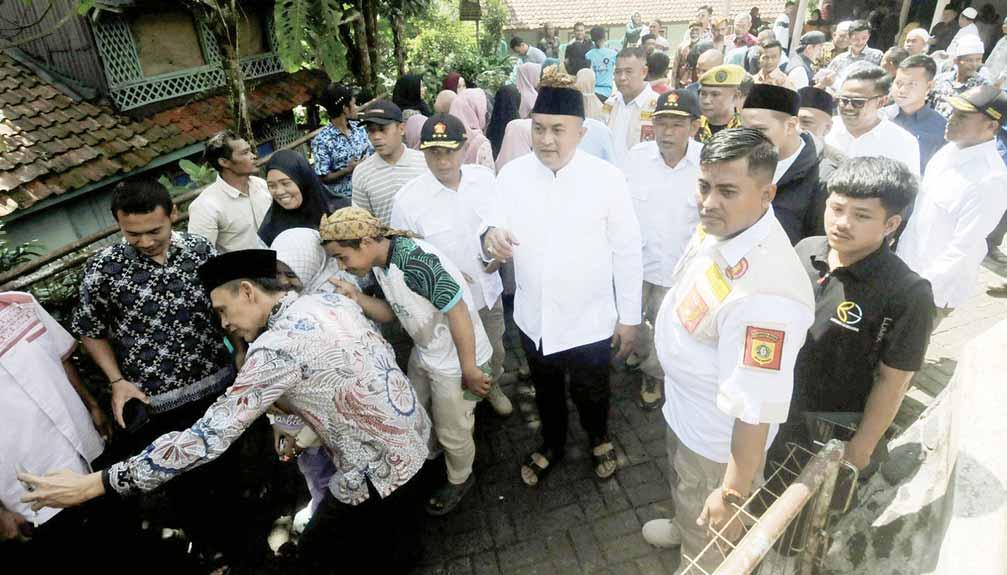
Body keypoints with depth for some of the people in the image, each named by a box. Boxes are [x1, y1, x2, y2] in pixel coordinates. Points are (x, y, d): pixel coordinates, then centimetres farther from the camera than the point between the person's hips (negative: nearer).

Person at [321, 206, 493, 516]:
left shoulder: (416, 261, -33)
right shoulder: (379, 263, -4)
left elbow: (458, 313, -29)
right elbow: (390, 312, 5)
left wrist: (469, 371, -22)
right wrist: (357, 298, -13)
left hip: (456, 361, -8)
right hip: (424, 353, 9)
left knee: (452, 432, 13)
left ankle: (460, 480, 43)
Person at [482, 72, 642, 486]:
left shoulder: (606, 178, -15)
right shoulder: (511, 174, -9)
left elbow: (627, 252, -9)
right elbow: (497, 226, -7)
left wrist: (630, 316, -4)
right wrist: (491, 235, -32)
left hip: (589, 320, -2)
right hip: (533, 318, 3)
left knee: (590, 393, 20)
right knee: (545, 390, 26)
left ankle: (599, 440, 55)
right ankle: (552, 444, 56)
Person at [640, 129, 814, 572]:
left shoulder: (764, 294, -41)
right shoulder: (718, 226, -12)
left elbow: (756, 408, -34)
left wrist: (733, 491, -23)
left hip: (721, 436, -8)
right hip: (684, 407, 9)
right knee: (684, 493, 38)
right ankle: (685, 530, 68)